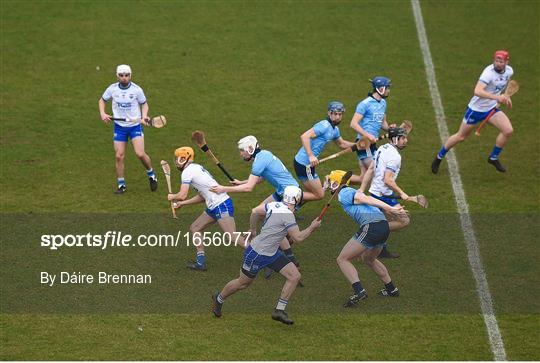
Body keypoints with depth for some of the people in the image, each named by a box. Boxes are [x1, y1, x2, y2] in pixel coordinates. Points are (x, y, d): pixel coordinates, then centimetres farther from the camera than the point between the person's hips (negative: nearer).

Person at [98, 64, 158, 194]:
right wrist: (103, 114, -3)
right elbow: (102, 100, 13)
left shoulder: (136, 90, -9)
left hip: (135, 126, -2)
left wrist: (144, 115, -14)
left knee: (140, 154, -15)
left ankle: (151, 174, 13)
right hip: (119, 126, 2)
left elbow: (144, 104, 5)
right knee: (119, 156, -1)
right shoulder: (112, 89, -3)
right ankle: (121, 185, 12)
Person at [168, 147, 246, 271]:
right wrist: (182, 203, 24)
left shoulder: (188, 171, -8)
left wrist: (172, 197, 6)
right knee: (194, 228, 14)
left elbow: (182, 195, -15)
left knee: (232, 236, -16)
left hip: (221, 205, -10)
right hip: (213, 207, 10)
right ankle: (201, 262, 15)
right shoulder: (196, 168, 22)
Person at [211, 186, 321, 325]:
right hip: (257, 254, -9)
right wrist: (312, 227, -9)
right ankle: (219, 299, 38)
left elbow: (255, 211, 11)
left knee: (295, 276, -2)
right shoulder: (288, 214, -25)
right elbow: (298, 237, -22)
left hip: (272, 253, 9)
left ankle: (279, 310, 4)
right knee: (242, 283, 11)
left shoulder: (274, 205, -1)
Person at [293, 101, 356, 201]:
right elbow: (304, 136, -27)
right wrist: (311, 156, -33)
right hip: (303, 163, -10)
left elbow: (342, 144, 31)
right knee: (319, 195, -4)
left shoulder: (335, 129, 14)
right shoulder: (324, 126, -16)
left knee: (311, 193, 20)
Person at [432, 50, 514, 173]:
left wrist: (505, 97, 7)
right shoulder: (489, 72, -29)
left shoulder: (509, 71, -6)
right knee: (461, 136, 7)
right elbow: (477, 91, -44)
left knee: (508, 131, -13)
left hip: (492, 108, 6)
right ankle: (439, 158, 30)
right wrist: (496, 97, -53)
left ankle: (493, 158, 10)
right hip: (476, 109, -6)